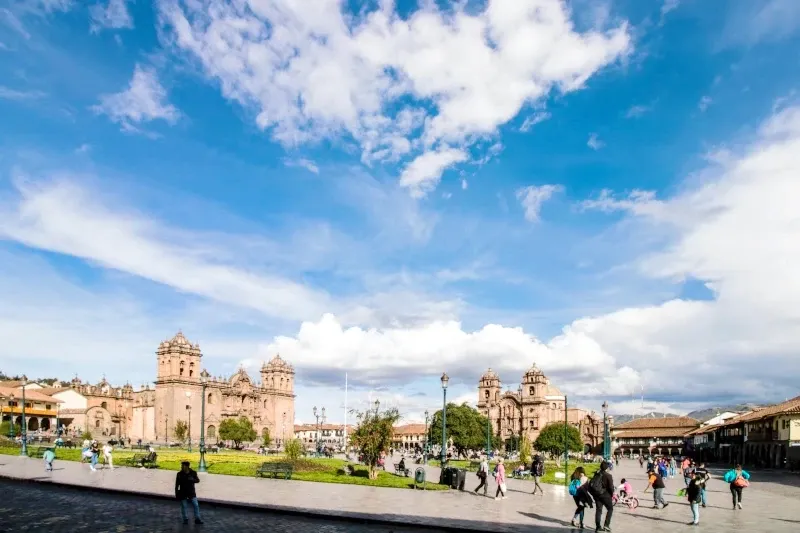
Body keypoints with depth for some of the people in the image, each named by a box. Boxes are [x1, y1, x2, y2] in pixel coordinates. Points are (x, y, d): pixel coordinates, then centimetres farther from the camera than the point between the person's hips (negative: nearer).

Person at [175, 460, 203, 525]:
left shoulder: (193, 473, -5)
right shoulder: (179, 474, -7)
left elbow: (198, 480, -5)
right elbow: (177, 484, -1)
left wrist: (193, 480, -26)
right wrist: (176, 494, -1)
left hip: (191, 493, 1)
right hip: (183, 493, -1)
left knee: (196, 505, 1)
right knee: (183, 507, 8)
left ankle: (197, 519, 12)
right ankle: (185, 519, 25)